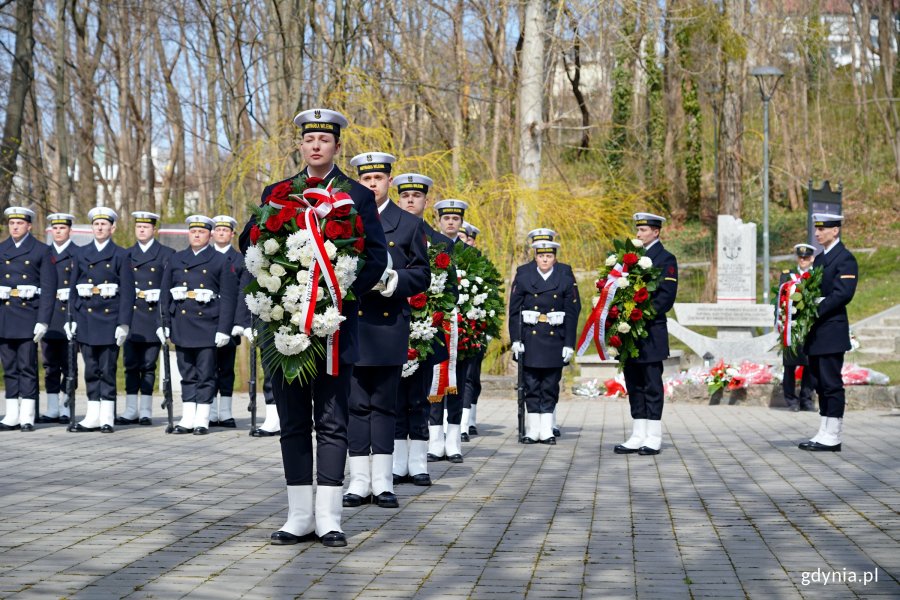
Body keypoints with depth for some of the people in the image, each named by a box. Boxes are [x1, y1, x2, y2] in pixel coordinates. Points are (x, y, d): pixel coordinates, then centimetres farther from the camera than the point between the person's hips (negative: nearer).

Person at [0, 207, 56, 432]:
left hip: (29, 315, -4)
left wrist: (43, 321, -11)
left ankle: (27, 417, 0)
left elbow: (48, 289, -3)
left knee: (27, 367, -4)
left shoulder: (42, 251, 2)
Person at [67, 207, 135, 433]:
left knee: (108, 369, -1)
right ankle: (92, 417, 11)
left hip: (110, 318, -3)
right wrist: (70, 319, 3)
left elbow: (128, 292, -4)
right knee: (91, 369, 7)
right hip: (86, 318, 3)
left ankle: (106, 418, 5)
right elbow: (73, 288, 11)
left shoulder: (121, 255, 1)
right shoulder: (82, 254, 11)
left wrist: (124, 323, -11)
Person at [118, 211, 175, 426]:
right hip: (131, 315, 2)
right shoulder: (126, 254, 14)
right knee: (131, 365, 1)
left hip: (154, 317, -2)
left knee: (148, 366, 0)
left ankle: (146, 411, 5)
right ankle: (131, 411, 5)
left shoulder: (167, 254, 6)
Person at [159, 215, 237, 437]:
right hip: (181, 326, 3)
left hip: (207, 327, -3)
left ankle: (202, 420, 6)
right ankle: (187, 419, 11)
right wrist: (162, 323, 5)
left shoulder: (221, 261, 3)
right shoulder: (176, 260, 14)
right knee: (187, 375, 7)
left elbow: (228, 298, -2)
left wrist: (224, 329, -9)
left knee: (206, 376, 0)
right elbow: (165, 294, 13)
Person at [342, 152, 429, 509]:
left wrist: (395, 280, -14)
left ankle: (382, 483, 8)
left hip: (389, 326, -1)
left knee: (384, 405, 3)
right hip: (352, 324, 1)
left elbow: (422, 275, 5)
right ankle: (360, 481, 8)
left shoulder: (410, 225, 8)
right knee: (356, 405, 2)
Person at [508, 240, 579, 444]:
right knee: (531, 386, 3)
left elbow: (572, 313, 2)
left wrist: (569, 344, -3)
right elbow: (514, 310, 1)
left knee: (550, 387, 4)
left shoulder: (566, 279, 3)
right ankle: (532, 431, 9)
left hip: (555, 339, 0)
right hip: (530, 338, 0)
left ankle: (547, 431, 10)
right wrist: (515, 339, -6)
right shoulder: (522, 276, 3)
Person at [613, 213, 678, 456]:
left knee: (652, 386, -3)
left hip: (651, 333, -7)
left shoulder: (665, 258, -5)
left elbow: (666, 296, -13)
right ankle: (638, 437, 14)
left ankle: (653, 439, 2)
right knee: (634, 385, 9)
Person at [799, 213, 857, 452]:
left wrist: (816, 310, -21)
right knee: (820, 384, 10)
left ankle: (832, 438, -4)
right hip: (816, 333, 9)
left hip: (831, 332, -9)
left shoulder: (845, 258, -8)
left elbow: (843, 294, -18)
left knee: (832, 384, -7)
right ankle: (824, 434, 15)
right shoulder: (819, 259, 19)